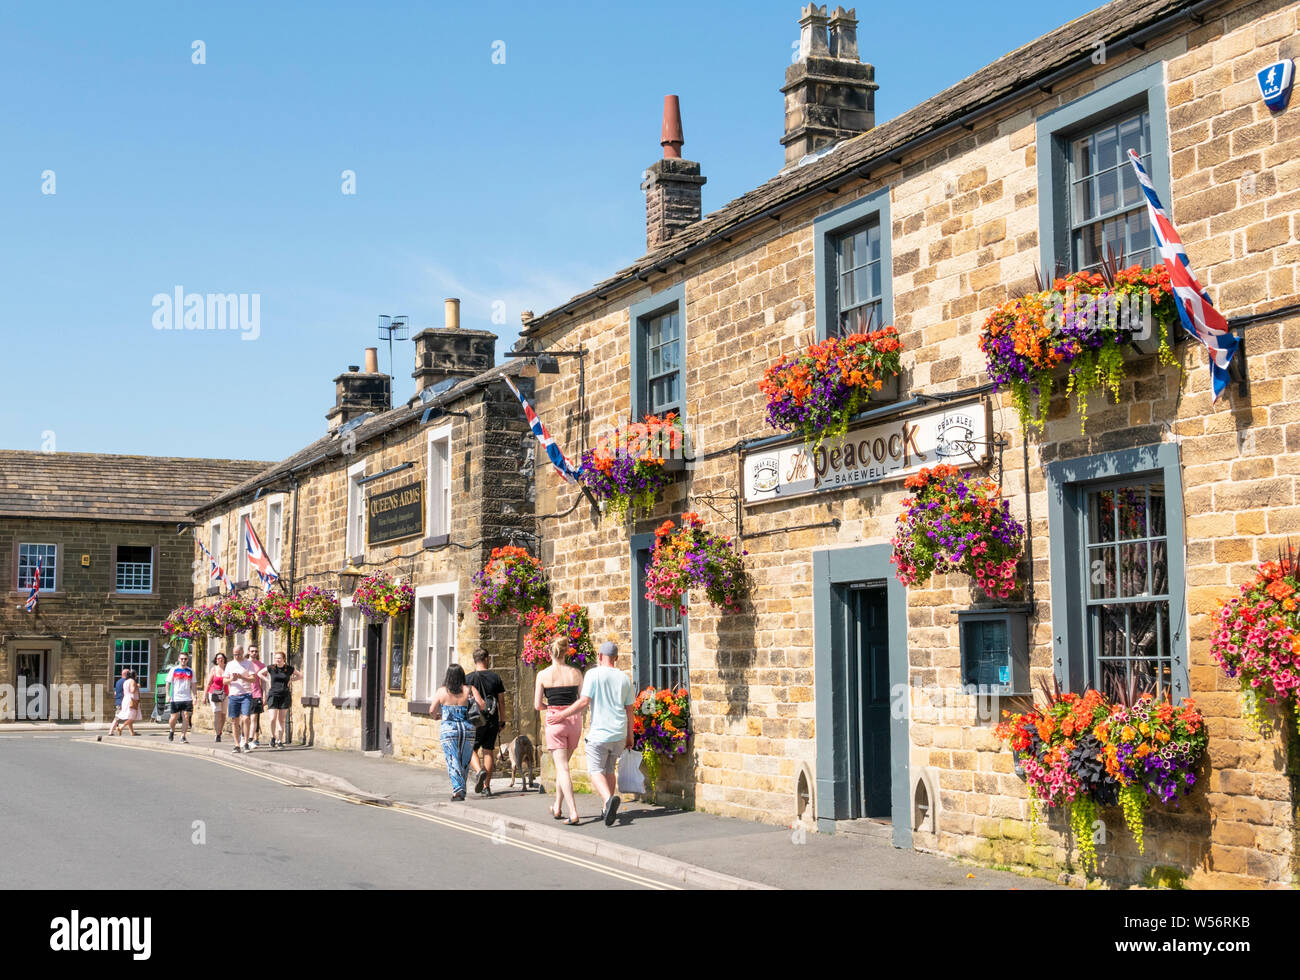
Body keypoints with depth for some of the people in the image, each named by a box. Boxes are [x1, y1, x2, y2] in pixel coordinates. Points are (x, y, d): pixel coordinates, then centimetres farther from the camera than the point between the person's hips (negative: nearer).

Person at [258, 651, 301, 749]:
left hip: (285, 696, 1)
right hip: (273, 695, -1)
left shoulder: (289, 669, 1)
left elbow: (300, 676, 15)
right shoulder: (271, 668, -1)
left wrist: (290, 680, 3)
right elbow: (260, 673, 16)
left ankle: (281, 741, 10)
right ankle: (273, 737, 13)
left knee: (281, 720, 4)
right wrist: (268, 681, 5)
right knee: (273, 718, -11)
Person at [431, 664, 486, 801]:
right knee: (464, 762, 14)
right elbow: (482, 706, -6)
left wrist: (437, 715, 29)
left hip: (449, 729, -2)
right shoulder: (470, 690, -1)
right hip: (468, 729, 2)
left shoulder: (442, 691, -2)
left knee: (453, 762, -2)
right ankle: (461, 789, 21)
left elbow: (433, 710, 6)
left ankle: (458, 789, -16)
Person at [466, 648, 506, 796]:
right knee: (489, 750, 9)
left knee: (471, 749, 12)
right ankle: (487, 785, 8)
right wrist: (502, 721, 14)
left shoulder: (469, 679, -5)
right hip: (492, 720, 2)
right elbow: (501, 702, 6)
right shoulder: (496, 677, 2)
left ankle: (480, 770, -16)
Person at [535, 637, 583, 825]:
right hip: (574, 720, 3)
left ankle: (573, 813, -15)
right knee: (562, 765, 21)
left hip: (554, 720, -3)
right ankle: (557, 807, 29)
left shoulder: (543, 675, -5)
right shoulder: (576, 673, 1)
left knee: (562, 768, -5)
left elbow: (537, 705, -3)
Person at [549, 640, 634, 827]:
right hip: (619, 734, 5)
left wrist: (561, 715, -6)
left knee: (596, 771, -4)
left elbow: (584, 702, -14)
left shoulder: (594, 674, -7)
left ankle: (609, 798, -30)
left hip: (599, 732, -5)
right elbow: (629, 710, 11)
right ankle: (607, 809, 18)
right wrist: (629, 736, 19)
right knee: (609, 770, 18)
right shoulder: (624, 678, 9)